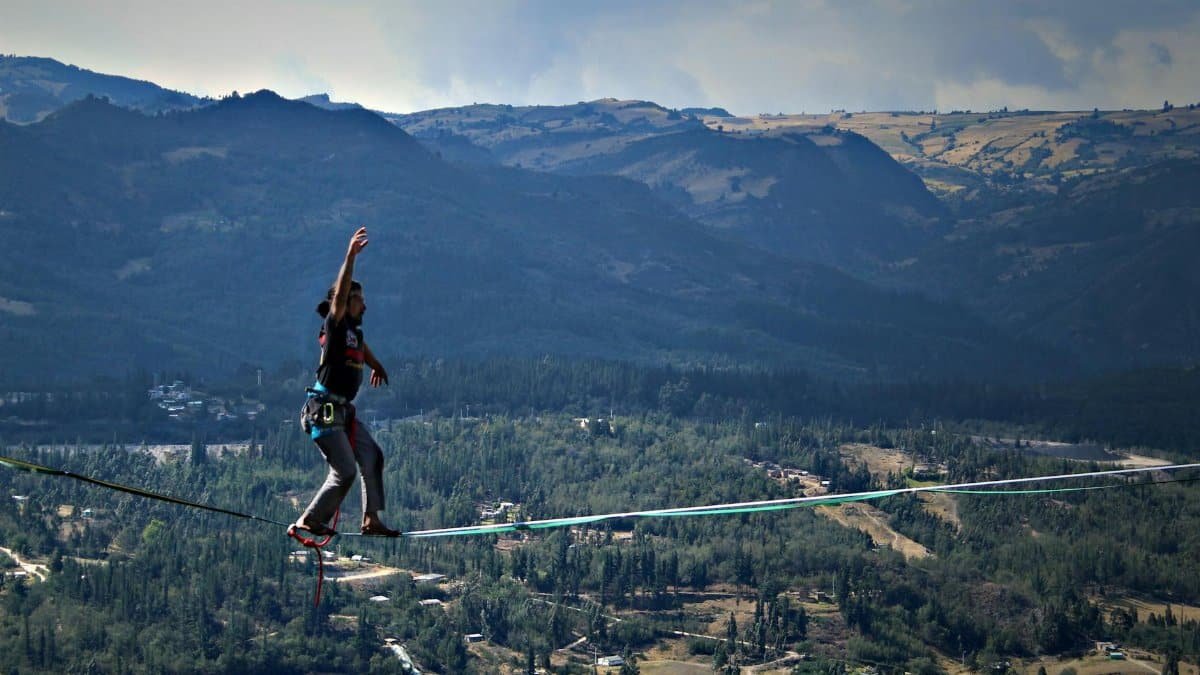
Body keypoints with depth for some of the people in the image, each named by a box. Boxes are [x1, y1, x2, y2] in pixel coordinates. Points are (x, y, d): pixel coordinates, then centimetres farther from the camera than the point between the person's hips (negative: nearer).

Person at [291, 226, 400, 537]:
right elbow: (340, 293, -28)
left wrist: (377, 366, 58)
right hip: (324, 410, -10)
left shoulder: (354, 329, 14)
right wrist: (350, 257, -37)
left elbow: (362, 348, 38)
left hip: (343, 411, 10)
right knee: (345, 471, -10)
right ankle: (309, 521, 1)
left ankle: (371, 520, 11)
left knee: (372, 457, 8)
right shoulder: (335, 325, -11)